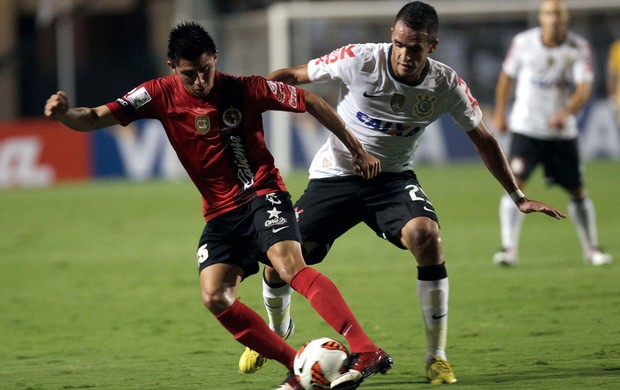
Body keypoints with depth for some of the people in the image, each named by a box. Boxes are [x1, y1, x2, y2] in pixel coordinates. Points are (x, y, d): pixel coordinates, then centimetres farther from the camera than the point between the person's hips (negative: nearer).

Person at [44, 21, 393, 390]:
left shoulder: (244, 89, -11)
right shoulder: (161, 95, -5)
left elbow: (311, 102, 1)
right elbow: (96, 118, -10)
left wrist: (357, 149, 5)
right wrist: (64, 113, -32)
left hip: (263, 195, -4)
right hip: (221, 213, 4)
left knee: (290, 265, -29)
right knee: (216, 298, -14)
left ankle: (368, 353, -36)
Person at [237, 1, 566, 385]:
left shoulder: (446, 85, -12)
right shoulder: (359, 60, -19)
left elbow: (484, 139, 3)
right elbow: (292, 76, -6)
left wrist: (519, 197, 4)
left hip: (393, 178, 0)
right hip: (334, 176, 0)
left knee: (426, 236, -30)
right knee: (278, 260, -10)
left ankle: (437, 357, -18)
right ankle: (276, 334, 27)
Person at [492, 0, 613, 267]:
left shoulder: (579, 48, -7)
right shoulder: (523, 43, -4)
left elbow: (584, 87, -17)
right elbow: (507, 77, 11)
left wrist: (567, 112, -33)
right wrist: (499, 113, 11)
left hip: (562, 132, 1)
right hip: (526, 129, -1)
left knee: (577, 191, 7)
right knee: (515, 184, -17)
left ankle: (591, 249, 23)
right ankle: (509, 248, -16)